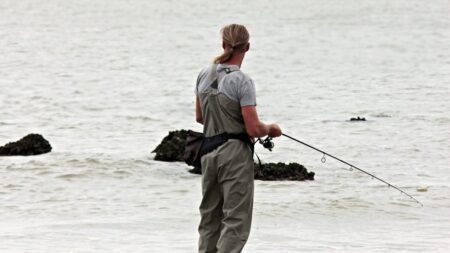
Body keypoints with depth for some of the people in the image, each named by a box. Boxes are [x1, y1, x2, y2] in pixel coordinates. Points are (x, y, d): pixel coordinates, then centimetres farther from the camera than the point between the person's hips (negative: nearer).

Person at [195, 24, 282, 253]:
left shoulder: (205, 75, 5)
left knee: (210, 218, 15)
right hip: (235, 153, -7)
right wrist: (271, 129, 4)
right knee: (236, 219, -4)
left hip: (209, 154, 7)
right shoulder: (242, 81, -14)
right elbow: (253, 129, -16)